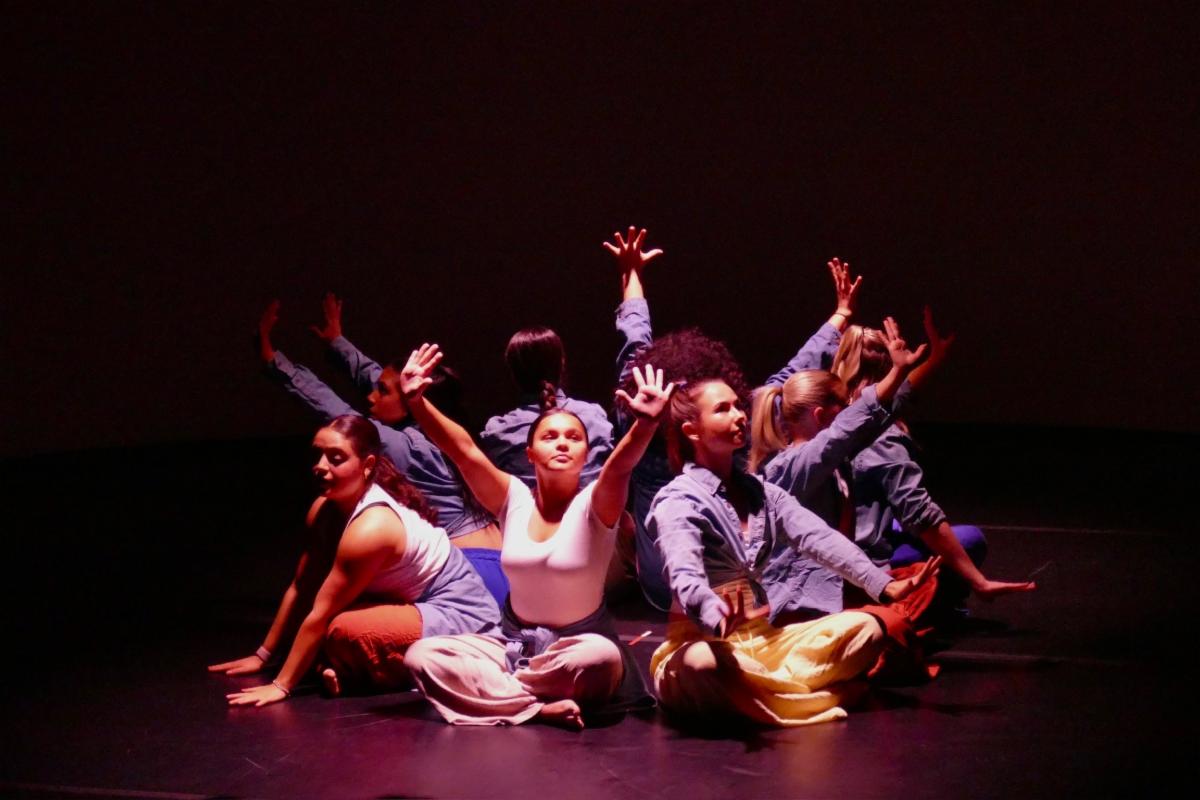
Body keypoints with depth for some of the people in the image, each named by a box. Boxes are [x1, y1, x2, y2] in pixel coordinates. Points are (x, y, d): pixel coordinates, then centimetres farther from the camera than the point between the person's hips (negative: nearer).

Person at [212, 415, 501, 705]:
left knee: (346, 631, -31)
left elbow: (320, 615, -24)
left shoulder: (371, 528, -28)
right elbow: (300, 589, 7)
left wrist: (281, 686, -20)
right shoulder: (324, 510, -2)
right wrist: (263, 656, 10)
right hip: (414, 603, 9)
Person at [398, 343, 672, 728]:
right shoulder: (513, 498, -1)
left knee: (602, 657, -39)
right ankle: (541, 707, -26)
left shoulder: (595, 505, -10)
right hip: (515, 645, 3)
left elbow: (620, 465, -31)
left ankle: (496, 689, -16)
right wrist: (415, 401, -27)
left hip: (577, 646, -3)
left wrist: (645, 424, -51)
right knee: (422, 655, -18)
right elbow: (463, 450, -13)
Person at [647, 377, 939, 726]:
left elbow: (816, 538, -3)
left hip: (763, 638, 7)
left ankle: (766, 691, -24)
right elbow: (685, 578, -30)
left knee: (865, 627, -8)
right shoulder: (677, 501, -11)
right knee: (702, 663, -42)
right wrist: (718, 619, -53)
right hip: (703, 640, -7)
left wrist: (884, 585, -19)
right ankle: (808, 691, -23)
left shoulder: (761, 492, 12)